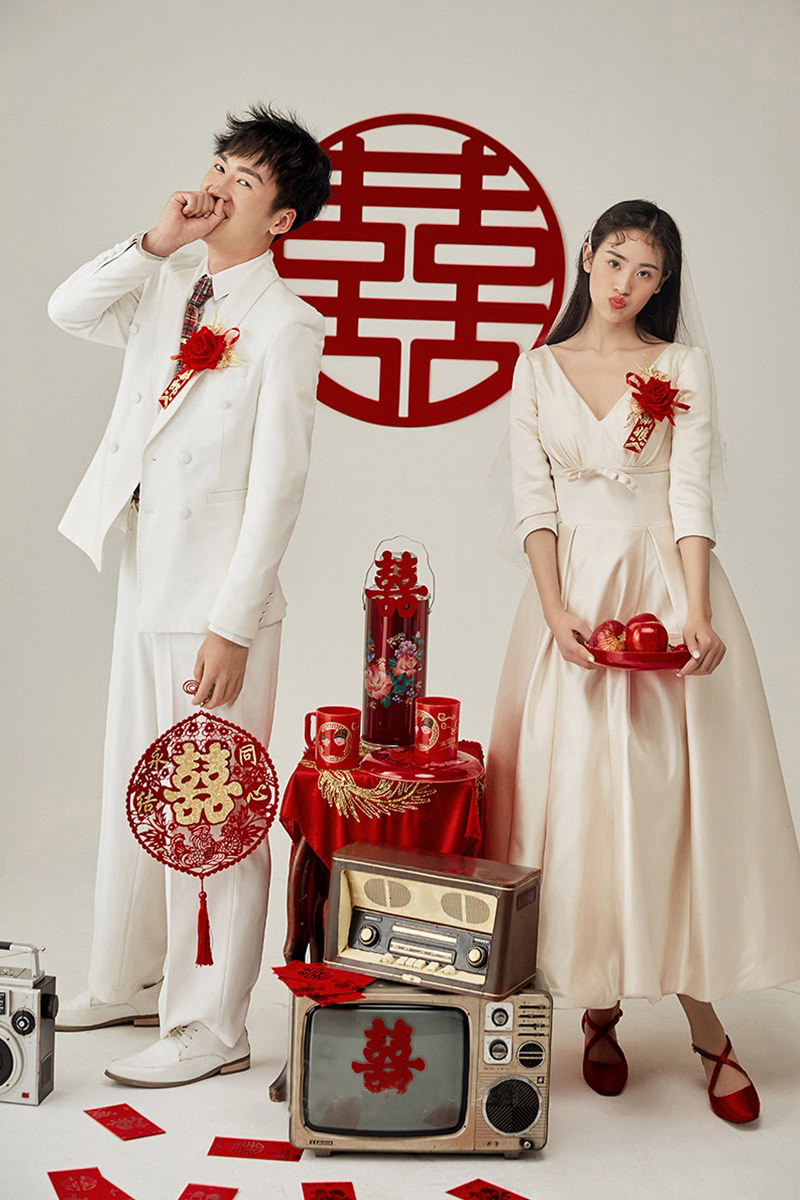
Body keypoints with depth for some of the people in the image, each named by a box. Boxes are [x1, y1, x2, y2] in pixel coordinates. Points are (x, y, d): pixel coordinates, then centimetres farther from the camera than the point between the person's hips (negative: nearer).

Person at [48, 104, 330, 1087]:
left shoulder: (285, 323, -11)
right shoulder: (167, 290, 12)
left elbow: (277, 484, -15)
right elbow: (67, 312, 5)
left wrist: (232, 625, -18)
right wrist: (154, 243, -4)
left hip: (218, 601, -8)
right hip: (145, 589, 8)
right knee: (133, 796, 18)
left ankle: (211, 1027, 13)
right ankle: (130, 982, 34)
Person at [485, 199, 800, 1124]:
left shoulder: (682, 367, 7)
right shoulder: (538, 368, 10)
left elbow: (691, 495, -2)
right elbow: (534, 500, 3)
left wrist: (694, 615, -16)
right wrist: (555, 610, -11)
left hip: (664, 587, -1)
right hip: (573, 587, 1)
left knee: (679, 794, -3)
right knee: (577, 795, -1)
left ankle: (708, 1029, 5)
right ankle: (599, 1011, 13)